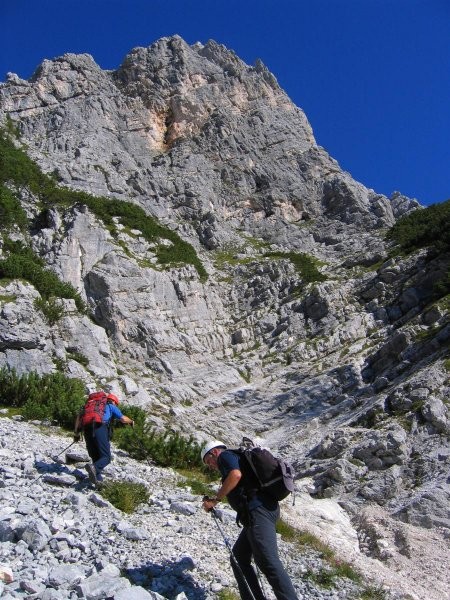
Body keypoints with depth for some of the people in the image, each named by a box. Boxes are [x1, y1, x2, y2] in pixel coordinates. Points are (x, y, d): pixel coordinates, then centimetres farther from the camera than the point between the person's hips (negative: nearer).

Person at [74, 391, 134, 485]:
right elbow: (123, 419, 15)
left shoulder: (92, 404, 35)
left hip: (86, 429, 5)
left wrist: (76, 433, 26)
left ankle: (98, 478, 0)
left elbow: (79, 417, 25)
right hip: (100, 427, -5)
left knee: (95, 457, 14)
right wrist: (131, 421, 36)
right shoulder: (110, 406, 22)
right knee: (106, 457, -7)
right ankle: (94, 468, -34)